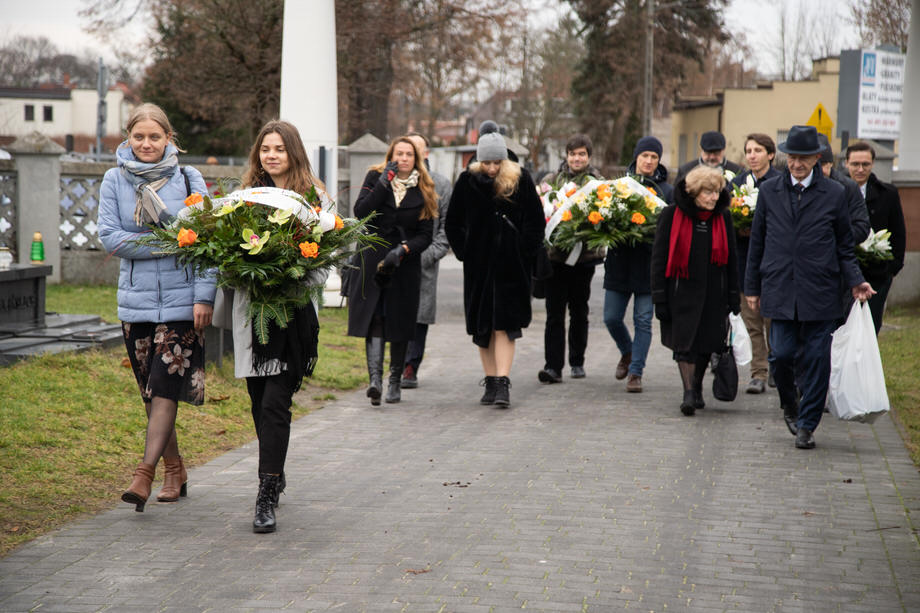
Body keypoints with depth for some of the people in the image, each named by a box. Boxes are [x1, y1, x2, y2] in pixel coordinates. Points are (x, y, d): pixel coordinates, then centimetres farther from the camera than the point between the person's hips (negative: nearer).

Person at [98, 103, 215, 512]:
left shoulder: (188, 179, 1)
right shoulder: (115, 179, 4)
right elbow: (109, 237, -3)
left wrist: (204, 296, -10)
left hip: (181, 299, -2)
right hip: (136, 298, 3)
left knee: (166, 386, -12)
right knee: (150, 390, 8)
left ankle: (145, 473, -14)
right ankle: (174, 470, 20)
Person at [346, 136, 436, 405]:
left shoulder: (424, 191, 6)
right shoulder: (375, 178, 5)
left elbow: (425, 235, 3)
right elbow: (360, 211, -9)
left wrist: (403, 249, -14)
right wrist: (384, 183, -13)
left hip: (405, 264, 1)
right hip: (372, 260, -1)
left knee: (400, 322, 4)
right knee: (374, 319, -14)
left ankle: (395, 382, 15)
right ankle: (375, 378, -23)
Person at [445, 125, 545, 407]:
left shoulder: (520, 180, -2)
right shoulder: (468, 181, 2)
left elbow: (536, 220, 2)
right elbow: (453, 223, 10)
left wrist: (526, 252, -4)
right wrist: (464, 252, 2)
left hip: (511, 266, -2)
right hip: (479, 266, 2)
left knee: (504, 325, -9)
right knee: (482, 326, 6)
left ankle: (502, 384, -13)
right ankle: (491, 383, 14)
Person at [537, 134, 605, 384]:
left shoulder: (599, 183, 6)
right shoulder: (551, 180, 6)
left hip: (584, 256, 0)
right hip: (556, 255, 0)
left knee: (579, 312, 11)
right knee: (554, 313, -5)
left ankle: (577, 362, 25)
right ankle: (553, 366, -6)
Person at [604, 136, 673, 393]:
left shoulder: (666, 190, 3)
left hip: (649, 264, -2)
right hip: (619, 261, 2)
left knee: (643, 320, -1)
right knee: (611, 317, 6)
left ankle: (635, 372, 7)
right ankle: (628, 353, 34)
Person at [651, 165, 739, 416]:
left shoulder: (723, 217, 5)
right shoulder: (672, 216, -5)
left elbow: (731, 258, 11)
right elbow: (659, 257, -3)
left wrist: (734, 297, 8)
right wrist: (660, 298, -7)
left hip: (713, 292, 3)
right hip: (682, 290, -3)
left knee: (706, 343, 8)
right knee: (684, 342, -11)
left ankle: (697, 388, 27)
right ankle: (688, 393, -10)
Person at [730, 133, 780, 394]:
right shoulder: (736, 183, 10)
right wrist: (738, 229, -9)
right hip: (745, 258, 4)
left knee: (774, 319, -1)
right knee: (751, 321, 5)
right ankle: (759, 373, 10)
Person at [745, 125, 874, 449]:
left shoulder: (834, 194, 4)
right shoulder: (769, 191, 8)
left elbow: (844, 245, 10)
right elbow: (757, 242, 13)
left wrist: (855, 281, -3)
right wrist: (752, 287, 12)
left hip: (820, 292, -1)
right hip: (779, 290, 1)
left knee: (816, 358, -1)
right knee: (782, 353, -5)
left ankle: (806, 425, 11)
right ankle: (789, 402, 25)